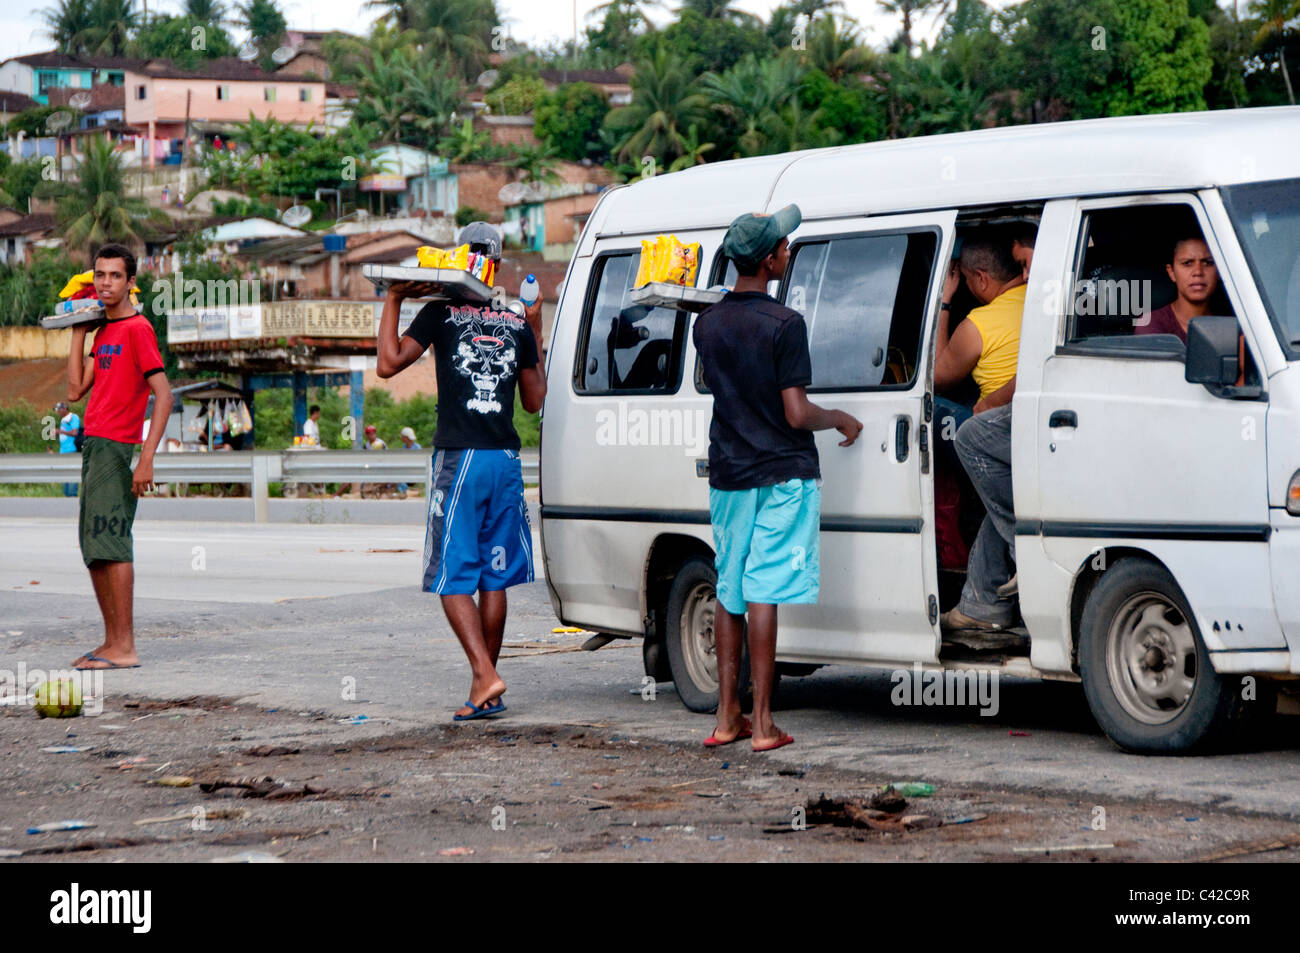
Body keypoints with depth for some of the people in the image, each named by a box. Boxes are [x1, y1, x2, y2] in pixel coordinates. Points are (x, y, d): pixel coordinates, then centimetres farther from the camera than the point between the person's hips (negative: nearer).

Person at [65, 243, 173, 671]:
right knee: (94, 550, 11)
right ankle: (111, 640, 16)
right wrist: (78, 333, 13)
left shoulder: (138, 329, -10)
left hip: (116, 447, -10)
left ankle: (125, 647, -13)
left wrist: (147, 459, -20)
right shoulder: (103, 331, 18)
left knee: (110, 545, -13)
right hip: (93, 444, 10)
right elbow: (76, 390, 14)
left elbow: (163, 395, -15)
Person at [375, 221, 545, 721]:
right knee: (494, 580, 9)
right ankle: (484, 692, 13)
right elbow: (534, 400, 17)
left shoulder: (441, 312, -3)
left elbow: (388, 364, -7)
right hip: (505, 460, 4)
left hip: (459, 459, -4)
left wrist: (392, 300, 3)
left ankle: (485, 675, -18)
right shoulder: (518, 322, 9)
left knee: (454, 580, -1)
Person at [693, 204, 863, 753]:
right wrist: (842, 420, 2)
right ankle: (762, 724, -4)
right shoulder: (784, 325, -15)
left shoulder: (708, 323, 6)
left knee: (729, 592, 13)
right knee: (763, 594, -6)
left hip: (726, 475, 6)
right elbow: (797, 414, -16)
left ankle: (727, 716, 15)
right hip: (781, 476, -6)